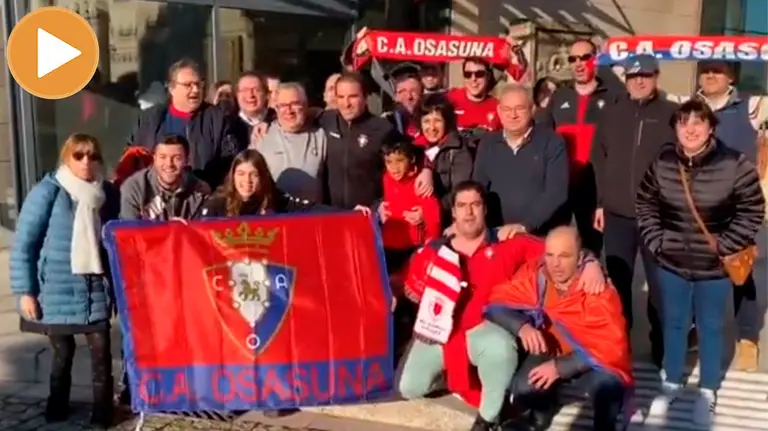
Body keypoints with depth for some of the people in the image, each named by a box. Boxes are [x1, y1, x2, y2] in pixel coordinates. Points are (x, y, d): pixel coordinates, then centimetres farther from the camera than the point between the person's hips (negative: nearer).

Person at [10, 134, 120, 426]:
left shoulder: (108, 193, 2)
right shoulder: (47, 193, -8)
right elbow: (23, 245, -7)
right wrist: (25, 291, -10)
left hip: (96, 288, 2)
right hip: (57, 289, -2)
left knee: (100, 349, -4)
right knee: (63, 349, 12)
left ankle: (102, 410, 12)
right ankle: (57, 404, 34)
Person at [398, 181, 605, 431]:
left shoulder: (508, 245, -2)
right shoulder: (433, 251, 2)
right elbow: (411, 289, 17)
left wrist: (590, 263, -23)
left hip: (483, 330, -3)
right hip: (439, 331, 3)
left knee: (499, 348, -38)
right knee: (410, 389, -3)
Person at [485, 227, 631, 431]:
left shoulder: (600, 291, -22)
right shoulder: (534, 274, -12)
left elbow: (611, 348, -25)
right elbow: (496, 304, -9)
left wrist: (560, 367, -31)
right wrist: (522, 326, -30)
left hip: (593, 362, -3)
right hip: (550, 353, 3)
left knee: (606, 387, -35)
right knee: (523, 390, -25)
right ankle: (541, 412, 11)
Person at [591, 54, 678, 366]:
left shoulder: (671, 115, 0)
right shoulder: (611, 115, 10)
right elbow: (598, 160, 10)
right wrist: (600, 202, 5)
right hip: (617, 214, 3)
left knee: (659, 283, 4)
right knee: (618, 282, 10)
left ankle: (662, 346, 16)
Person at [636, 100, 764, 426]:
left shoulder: (734, 164, -14)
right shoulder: (662, 163, -3)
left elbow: (751, 211, -8)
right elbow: (646, 205, 7)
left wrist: (725, 246, -12)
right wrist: (655, 241, -1)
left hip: (714, 267, -3)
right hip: (672, 264, 3)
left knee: (710, 327, 12)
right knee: (674, 323, 16)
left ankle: (708, 391, 29)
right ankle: (671, 383, 34)